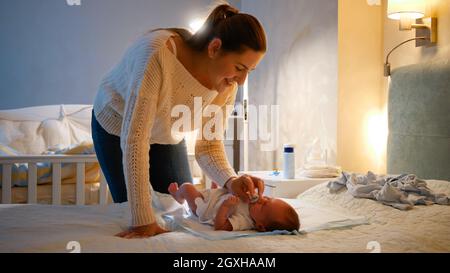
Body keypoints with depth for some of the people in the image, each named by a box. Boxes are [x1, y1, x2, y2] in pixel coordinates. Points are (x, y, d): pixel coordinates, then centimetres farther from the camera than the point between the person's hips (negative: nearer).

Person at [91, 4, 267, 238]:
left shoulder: (228, 85, -24)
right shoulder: (159, 53, -43)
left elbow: (209, 145, -16)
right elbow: (134, 137, -43)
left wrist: (231, 181, -38)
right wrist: (143, 219, -44)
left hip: (168, 136, 5)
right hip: (117, 128, -4)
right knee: (131, 210, -4)